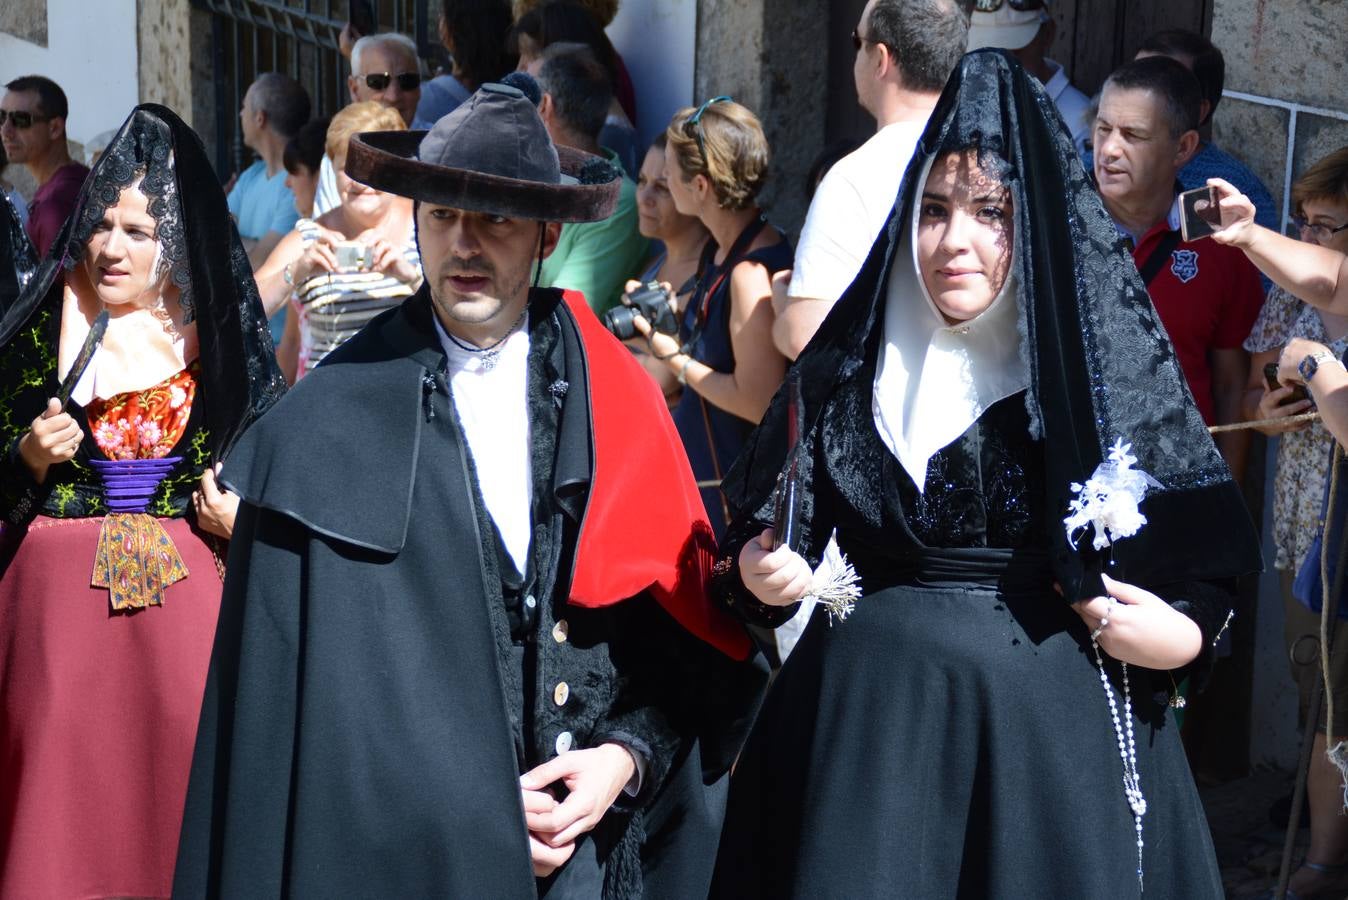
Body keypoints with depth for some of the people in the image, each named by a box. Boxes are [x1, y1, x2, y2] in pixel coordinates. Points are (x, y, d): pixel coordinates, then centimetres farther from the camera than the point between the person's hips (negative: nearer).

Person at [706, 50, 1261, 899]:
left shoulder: (1109, 363, -3)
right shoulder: (850, 363, 4)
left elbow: (1207, 558, 1)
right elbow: (762, 528, 11)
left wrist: (1180, 635, -17)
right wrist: (757, 569, -9)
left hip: (1056, 717, -2)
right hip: (870, 710, 2)